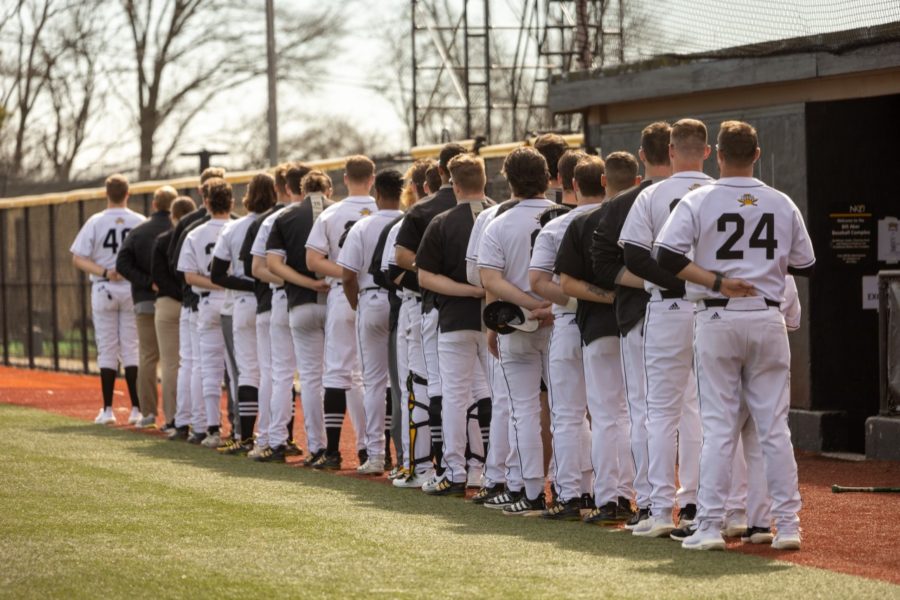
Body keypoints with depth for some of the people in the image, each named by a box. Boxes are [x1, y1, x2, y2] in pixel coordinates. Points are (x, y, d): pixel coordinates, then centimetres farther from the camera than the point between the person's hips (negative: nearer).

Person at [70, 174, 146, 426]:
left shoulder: (95, 222, -4)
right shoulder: (140, 222, -3)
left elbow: (78, 258, -9)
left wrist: (103, 271, -14)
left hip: (103, 290, 0)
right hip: (133, 289, 1)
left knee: (107, 350, 5)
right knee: (132, 349, 5)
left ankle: (107, 410, 5)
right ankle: (136, 409, -1)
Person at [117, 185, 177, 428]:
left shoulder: (138, 232, 2)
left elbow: (122, 264, -8)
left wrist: (147, 282, -9)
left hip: (145, 301, 2)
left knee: (147, 357, 9)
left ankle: (148, 412, 8)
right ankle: (172, 414, -1)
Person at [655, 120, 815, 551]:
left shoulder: (699, 201, -3)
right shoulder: (782, 205, 4)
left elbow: (667, 256, -15)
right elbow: (805, 265, 10)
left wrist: (718, 281, -11)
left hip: (718, 319, -2)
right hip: (768, 318, 2)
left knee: (717, 425, 1)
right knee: (774, 425, 6)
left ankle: (710, 525, -2)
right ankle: (787, 523, 6)